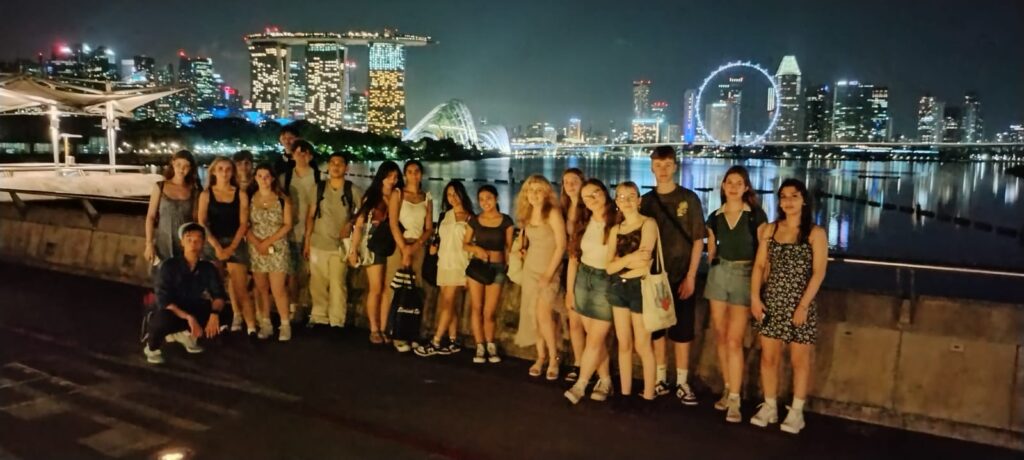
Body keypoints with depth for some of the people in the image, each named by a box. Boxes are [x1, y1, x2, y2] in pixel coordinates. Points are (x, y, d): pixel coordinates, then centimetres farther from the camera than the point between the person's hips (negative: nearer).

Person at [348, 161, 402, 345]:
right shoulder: (371, 198, 2)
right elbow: (359, 224, 1)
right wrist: (353, 249, -4)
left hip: (393, 249, 1)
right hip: (375, 247, -1)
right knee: (376, 289, 0)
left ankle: (383, 329, 11)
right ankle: (374, 329, 10)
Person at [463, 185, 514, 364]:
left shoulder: (506, 221, 1)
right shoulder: (474, 220, 5)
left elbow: (508, 247, 6)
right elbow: (465, 244, 9)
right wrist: (477, 249, -10)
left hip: (497, 268, -2)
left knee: (488, 312, -2)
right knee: (477, 308, 0)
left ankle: (491, 345, 20)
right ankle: (480, 347, 11)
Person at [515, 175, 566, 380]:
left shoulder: (553, 213, -13)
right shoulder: (527, 214, 7)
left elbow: (561, 245, -15)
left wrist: (549, 273, -17)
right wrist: (524, 251, 3)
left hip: (548, 270, -6)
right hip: (530, 269, 6)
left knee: (544, 314, -15)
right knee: (533, 315, 6)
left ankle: (553, 359, -1)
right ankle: (540, 356, 16)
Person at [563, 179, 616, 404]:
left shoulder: (617, 221, -12)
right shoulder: (582, 223, 5)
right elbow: (573, 257, 8)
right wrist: (569, 289, 8)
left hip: (607, 283, -5)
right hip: (583, 280, 5)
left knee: (594, 339, -3)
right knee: (595, 337, 11)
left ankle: (580, 385, 10)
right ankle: (605, 381, 24)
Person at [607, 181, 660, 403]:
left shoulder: (648, 223, -6)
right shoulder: (615, 230, 10)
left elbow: (644, 261, -19)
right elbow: (609, 267, -2)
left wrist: (621, 261, -7)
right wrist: (630, 258, -17)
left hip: (640, 288, -5)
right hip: (619, 288, 6)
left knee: (642, 345, 0)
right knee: (623, 344, 10)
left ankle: (648, 395, 11)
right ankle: (625, 393, 19)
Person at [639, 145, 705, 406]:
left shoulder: (689, 199, -3)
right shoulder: (646, 201, 5)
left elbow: (698, 240, -3)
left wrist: (691, 276, -8)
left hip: (681, 276, -2)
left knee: (682, 331, 3)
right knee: (656, 329, 8)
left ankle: (682, 383, 12)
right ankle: (660, 379, 19)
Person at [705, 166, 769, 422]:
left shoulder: (756, 216, -5)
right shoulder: (715, 217, 7)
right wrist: (714, 272, 12)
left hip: (745, 276, -4)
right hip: (719, 275, 4)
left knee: (734, 340, -9)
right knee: (720, 336, 7)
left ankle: (735, 399, -3)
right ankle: (728, 390, 20)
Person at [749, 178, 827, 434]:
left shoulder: (816, 233, -4)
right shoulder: (770, 230, 7)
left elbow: (818, 273, -9)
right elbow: (759, 265, 6)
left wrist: (803, 305, -15)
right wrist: (755, 297, -4)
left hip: (800, 304, -3)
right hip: (771, 302, 3)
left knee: (799, 360, 5)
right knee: (769, 357, 7)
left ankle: (796, 412, 16)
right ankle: (769, 407, 20)